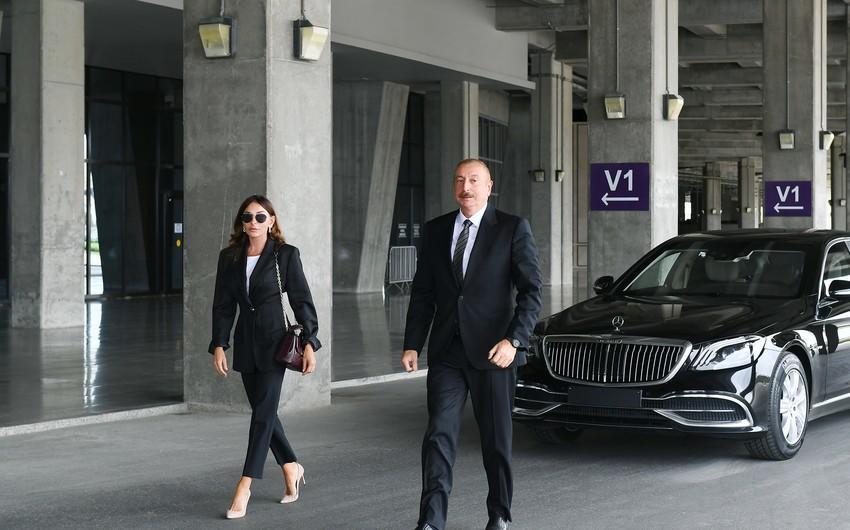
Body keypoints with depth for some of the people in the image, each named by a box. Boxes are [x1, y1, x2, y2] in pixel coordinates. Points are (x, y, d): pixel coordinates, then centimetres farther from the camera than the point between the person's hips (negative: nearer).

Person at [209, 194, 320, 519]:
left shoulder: (286, 255, -3)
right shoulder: (229, 258, 7)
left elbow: (301, 300, -3)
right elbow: (223, 305, 8)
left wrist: (309, 343, -8)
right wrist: (219, 345, -1)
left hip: (274, 341, -5)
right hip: (245, 344, 5)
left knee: (263, 411, -8)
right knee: (263, 410, 11)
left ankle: (245, 486, -9)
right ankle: (291, 466, 29)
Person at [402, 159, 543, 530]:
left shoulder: (513, 228, -3)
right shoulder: (436, 230, 9)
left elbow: (531, 291, -7)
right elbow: (422, 292, 11)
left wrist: (513, 340, -19)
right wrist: (412, 345, 4)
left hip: (493, 351, -3)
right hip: (447, 350, 3)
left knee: (497, 438, 9)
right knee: (439, 436, -5)